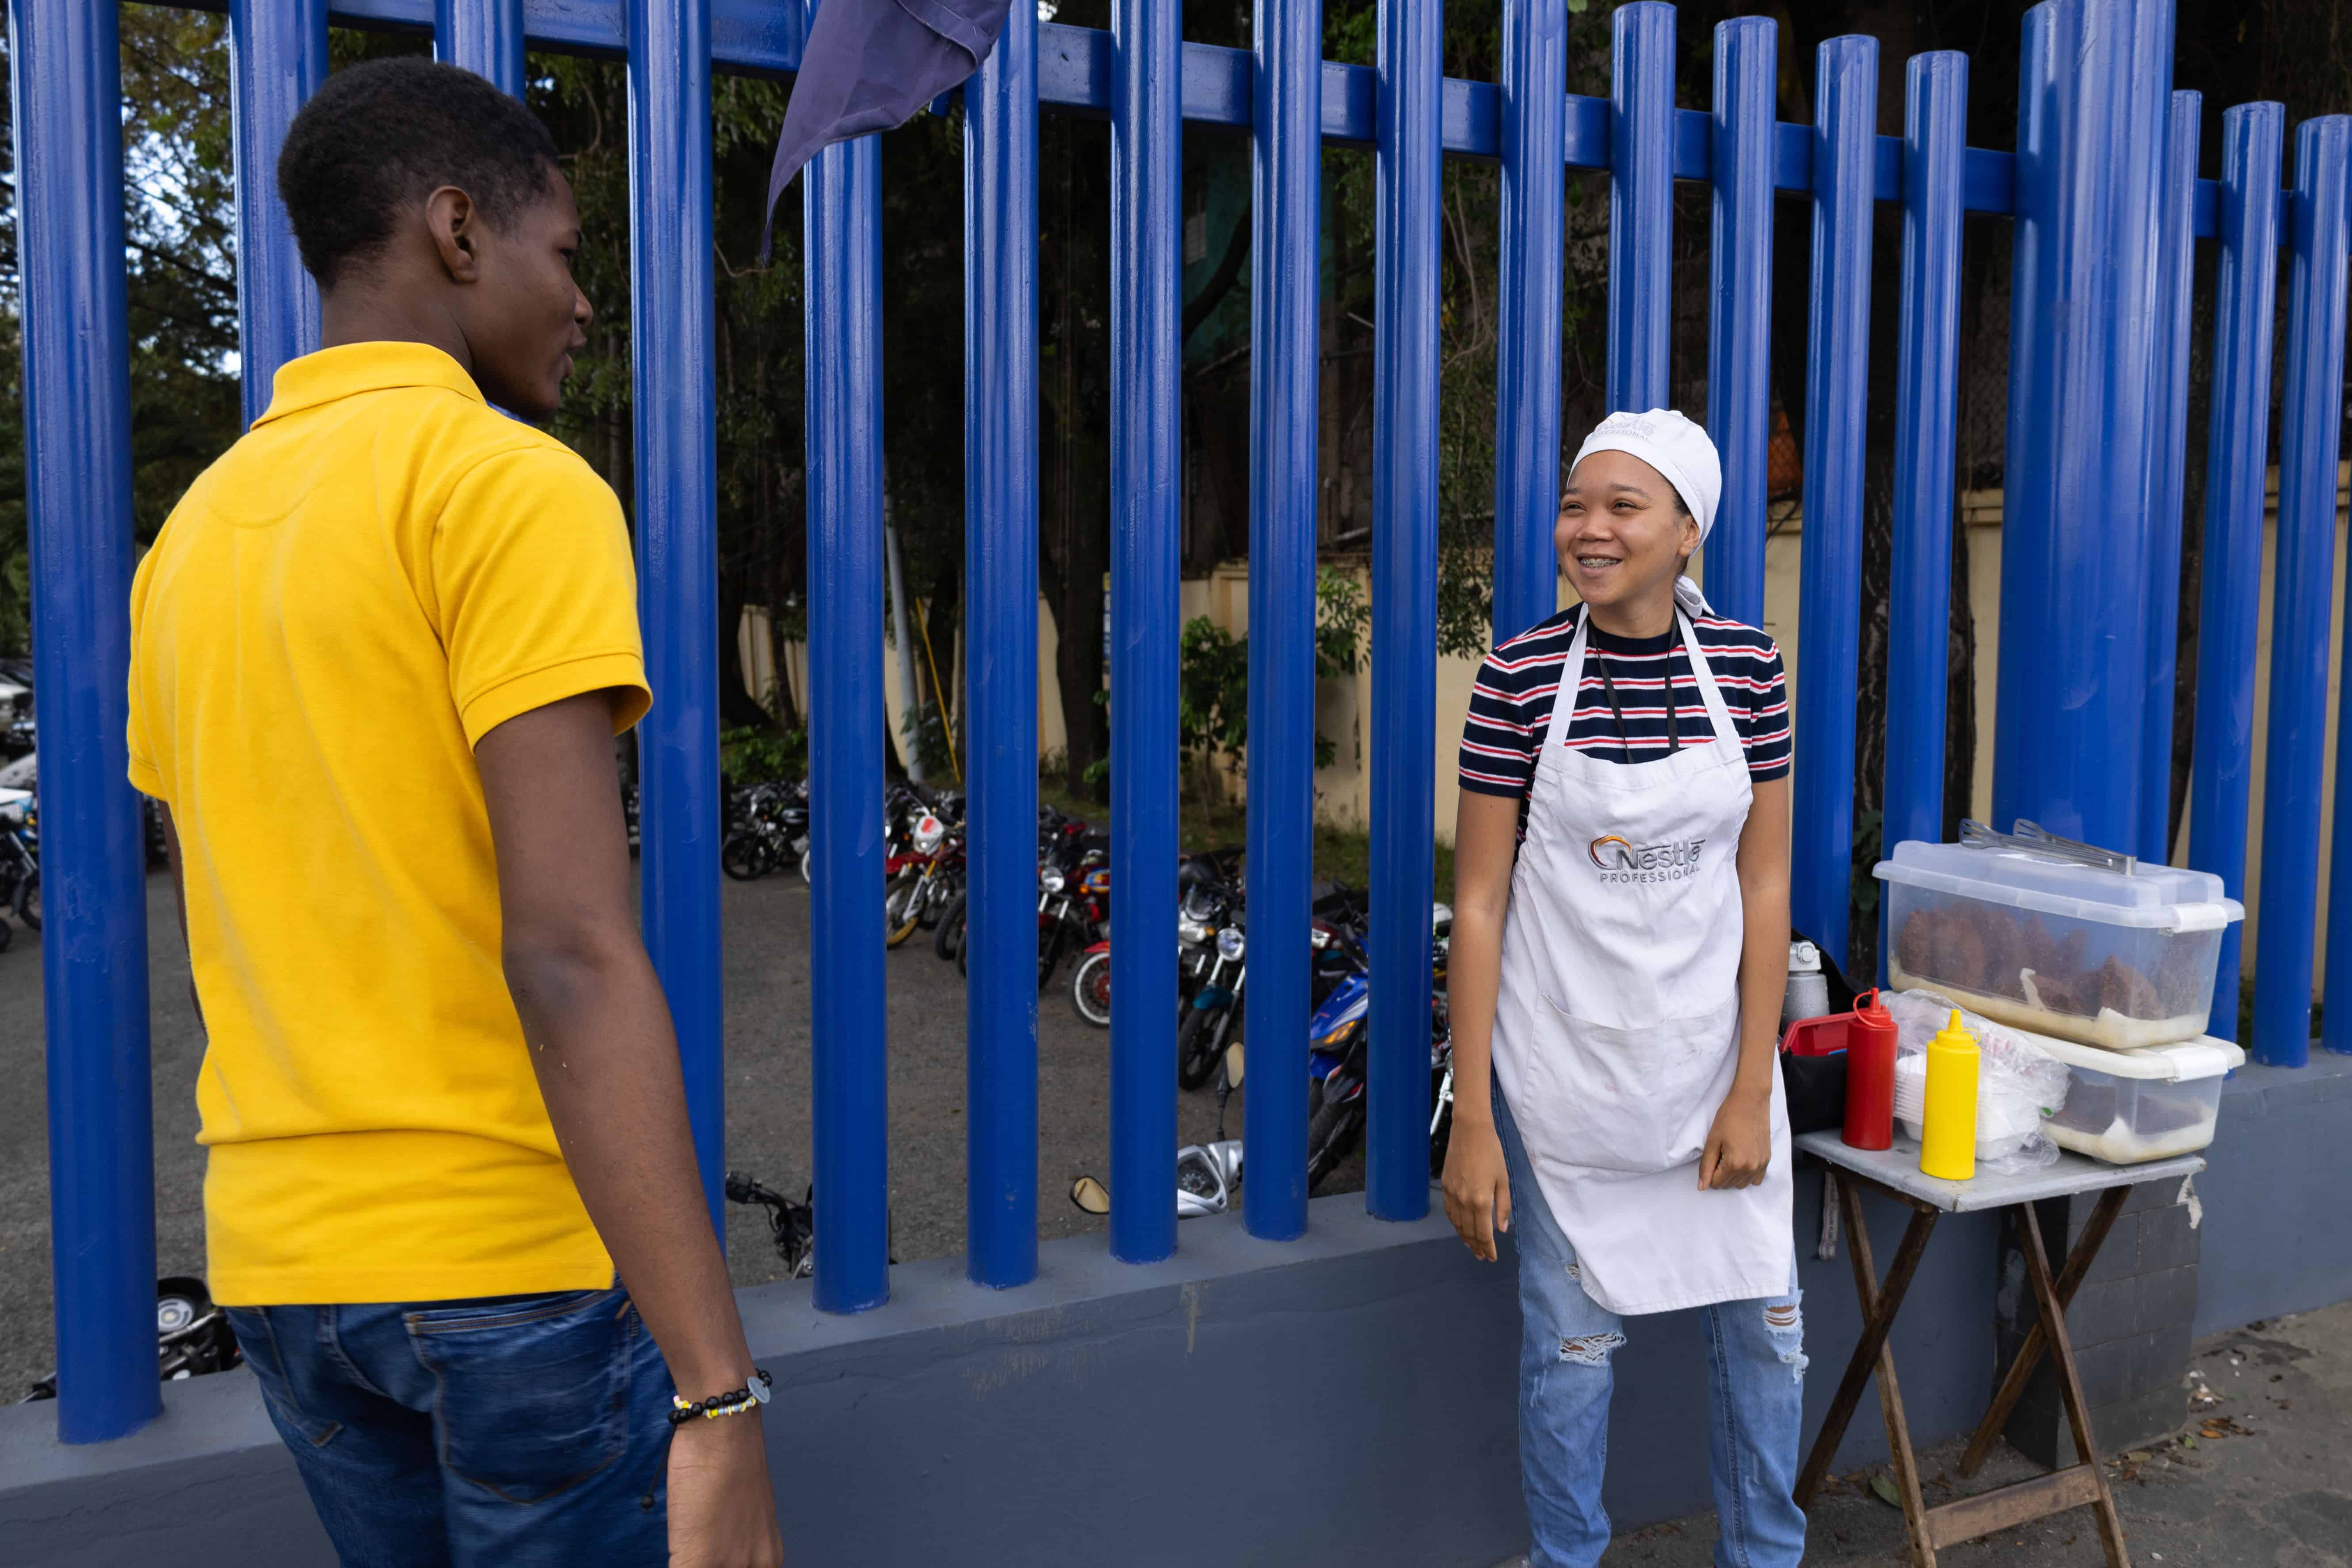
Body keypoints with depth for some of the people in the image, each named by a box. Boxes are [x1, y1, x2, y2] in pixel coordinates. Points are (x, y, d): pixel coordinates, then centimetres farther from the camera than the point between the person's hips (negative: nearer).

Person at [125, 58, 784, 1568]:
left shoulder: (194, 535, 10)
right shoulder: (515, 488, -14)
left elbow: (220, 941, 16)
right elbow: (572, 956, -25)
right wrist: (720, 1394, -25)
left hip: (279, 1262, 8)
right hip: (521, 1252, -7)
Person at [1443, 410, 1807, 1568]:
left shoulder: (1745, 665, -5)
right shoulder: (1522, 672, -11)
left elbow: (1764, 887, -1)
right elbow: (1478, 900, -9)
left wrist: (1752, 1089, -4)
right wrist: (1472, 1119, -10)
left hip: (1709, 1049, 2)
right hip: (1562, 1064, -2)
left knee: (1763, 1320, 13)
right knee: (1571, 1335, 10)